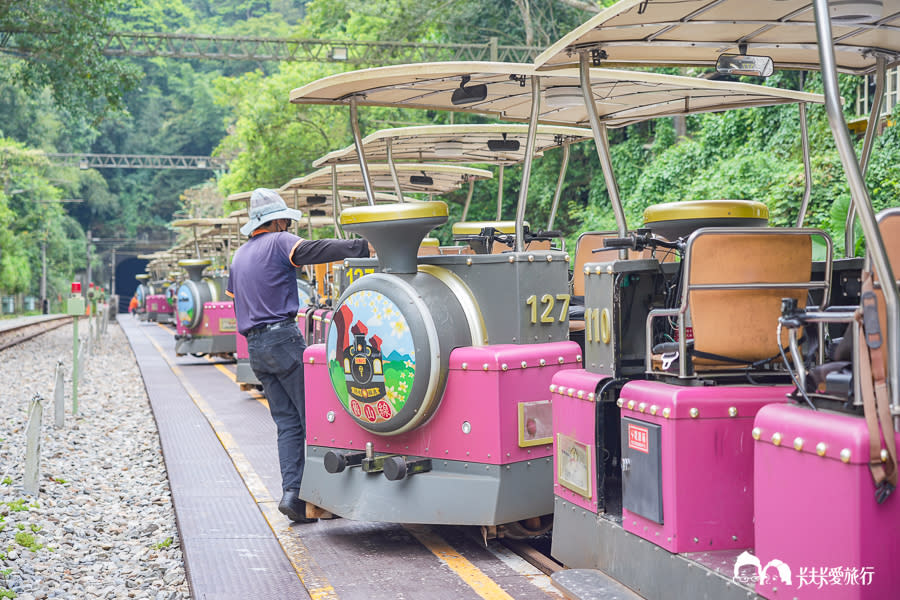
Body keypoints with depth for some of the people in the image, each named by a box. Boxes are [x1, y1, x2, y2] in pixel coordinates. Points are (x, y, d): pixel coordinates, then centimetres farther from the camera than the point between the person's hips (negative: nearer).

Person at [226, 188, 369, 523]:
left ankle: (292, 491, -3)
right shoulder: (278, 242, -3)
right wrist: (364, 247, -27)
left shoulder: (239, 256, 21)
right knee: (312, 415, -4)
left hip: (254, 347, 8)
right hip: (283, 338, -8)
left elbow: (232, 294, 27)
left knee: (287, 422, 7)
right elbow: (314, 250, -19)